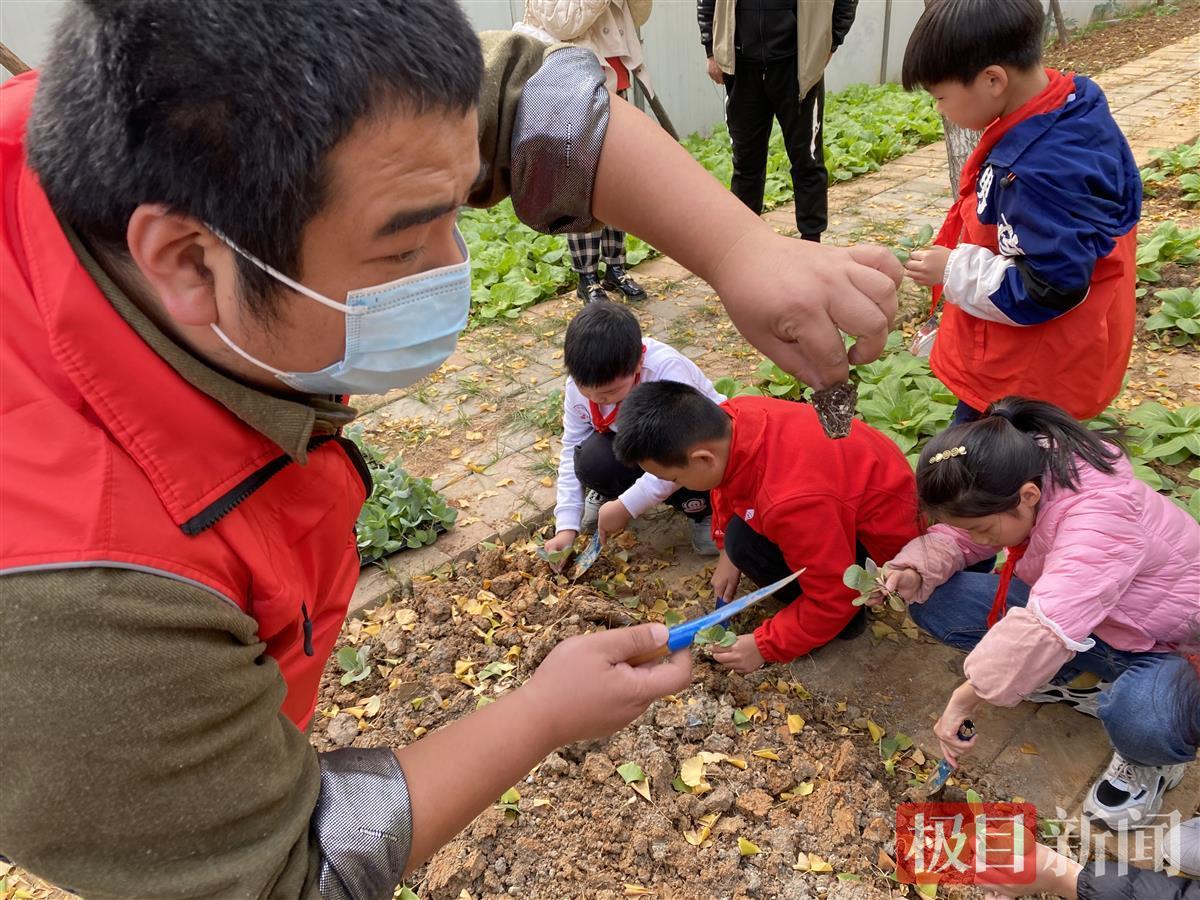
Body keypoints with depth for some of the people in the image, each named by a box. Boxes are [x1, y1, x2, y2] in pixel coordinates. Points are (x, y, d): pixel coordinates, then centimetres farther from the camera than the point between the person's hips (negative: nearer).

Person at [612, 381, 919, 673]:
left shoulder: (790, 503, -41)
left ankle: (848, 616, -3)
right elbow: (727, 483, 7)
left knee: (748, 542, -26)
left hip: (881, 535, -8)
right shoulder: (728, 418, -19)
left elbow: (834, 599, -27)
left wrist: (764, 646, -17)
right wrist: (726, 550, 2)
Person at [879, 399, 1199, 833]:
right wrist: (914, 572, -27)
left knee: (1140, 720, -41)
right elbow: (956, 536, -5)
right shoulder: (1016, 480, -17)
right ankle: (1080, 681, 1)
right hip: (1073, 609, 7)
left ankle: (1146, 758, -1)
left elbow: (1047, 628, -49)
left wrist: (966, 697, -44)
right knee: (934, 602, -11)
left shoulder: (1097, 514, -39)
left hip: (1162, 642, -6)